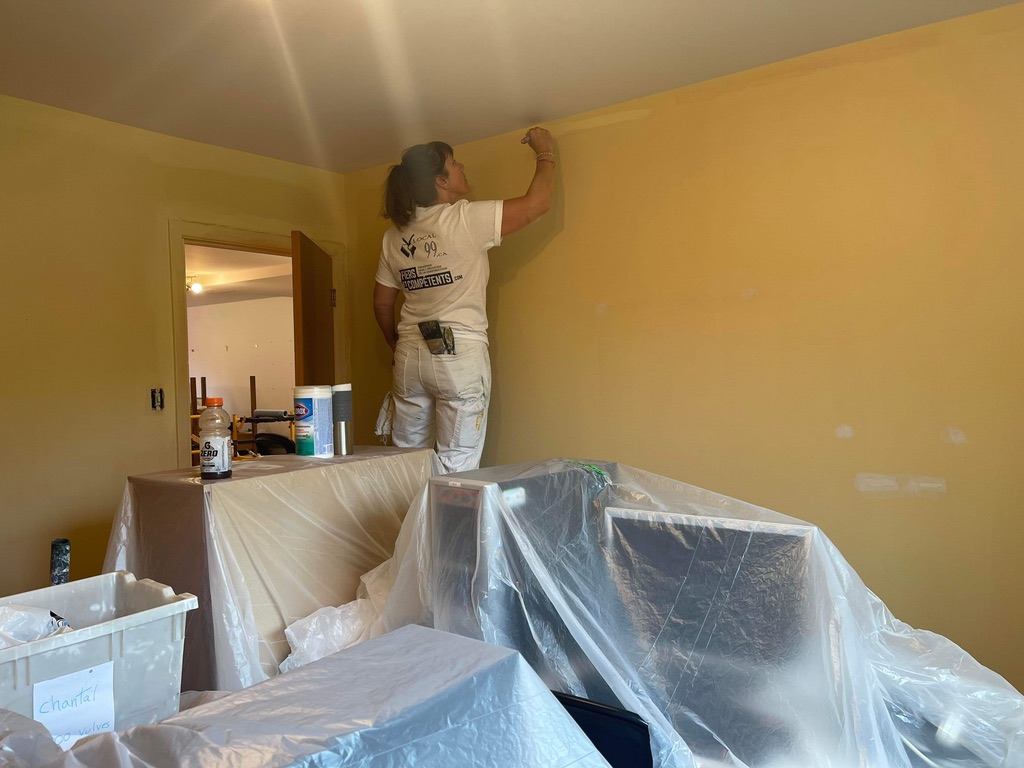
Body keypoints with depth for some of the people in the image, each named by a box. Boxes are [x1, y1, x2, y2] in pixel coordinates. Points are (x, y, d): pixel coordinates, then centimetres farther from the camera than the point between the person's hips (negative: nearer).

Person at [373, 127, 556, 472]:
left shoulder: (394, 235, 8)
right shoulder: (465, 219, -10)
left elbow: (381, 303, 14)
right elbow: (537, 202, -8)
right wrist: (545, 153, 8)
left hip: (410, 357, 6)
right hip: (459, 356, -6)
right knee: (456, 468, 1)